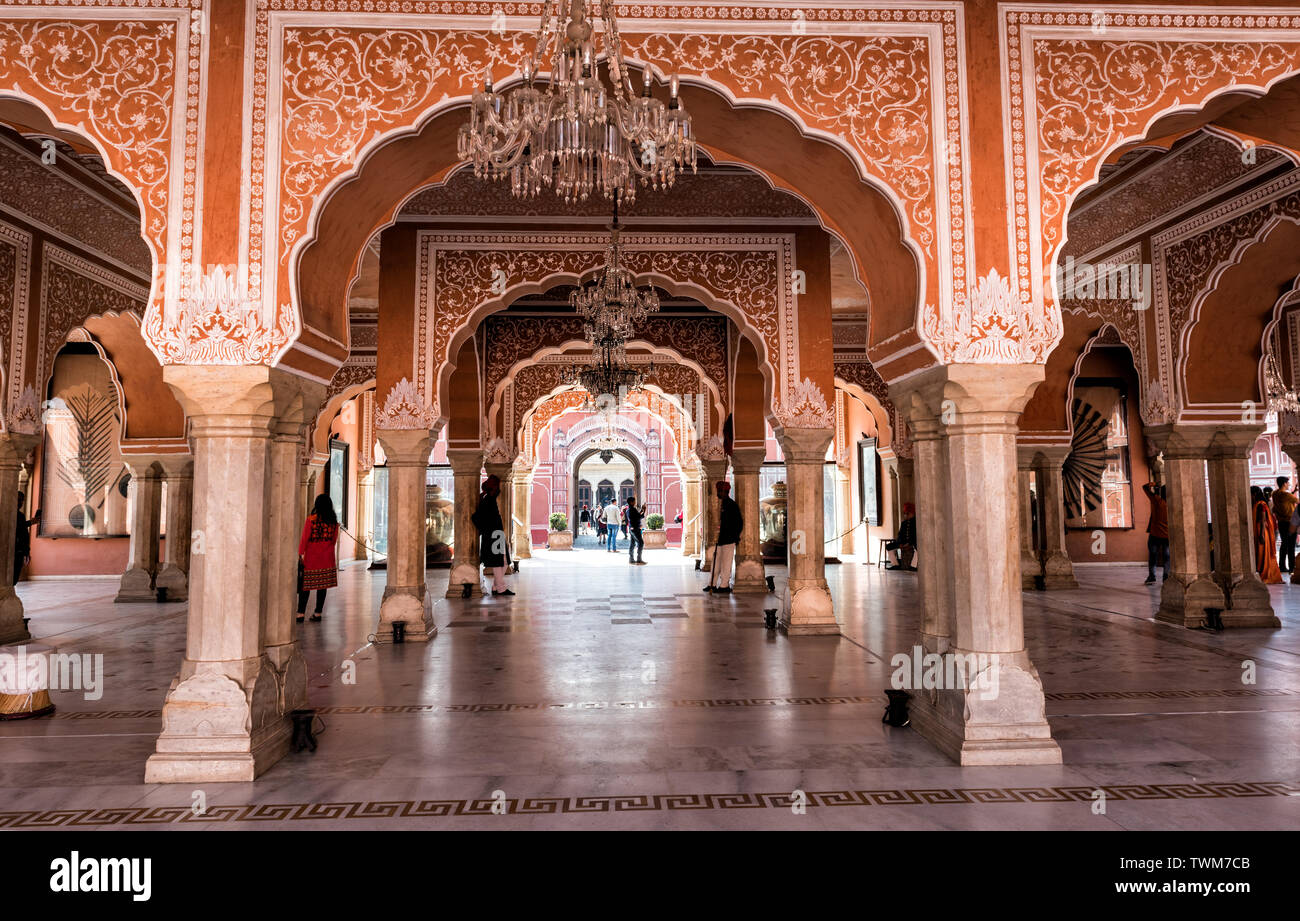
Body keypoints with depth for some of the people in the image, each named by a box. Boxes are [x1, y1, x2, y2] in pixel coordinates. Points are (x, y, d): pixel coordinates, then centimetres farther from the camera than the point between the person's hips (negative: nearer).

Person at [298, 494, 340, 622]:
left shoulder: (311, 519, -9)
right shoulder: (334, 521, 2)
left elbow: (304, 539, -9)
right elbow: (334, 540, 8)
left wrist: (300, 555, -4)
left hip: (311, 557, -3)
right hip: (327, 558, 3)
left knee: (306, 585, 3)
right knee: (322, 586, 7)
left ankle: (300, 613, 0)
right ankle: (318, 613, 10)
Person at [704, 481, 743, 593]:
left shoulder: (731, 505, -11)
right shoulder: (720, 503, 14)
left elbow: (739, 522, -12)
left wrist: (735, 536, -12)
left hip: (728, 539, -9)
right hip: (720, 538, 9)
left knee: (726, 562, -3)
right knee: (716, 561, 11)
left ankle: (724, 586, 3)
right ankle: (712, 584, 16)